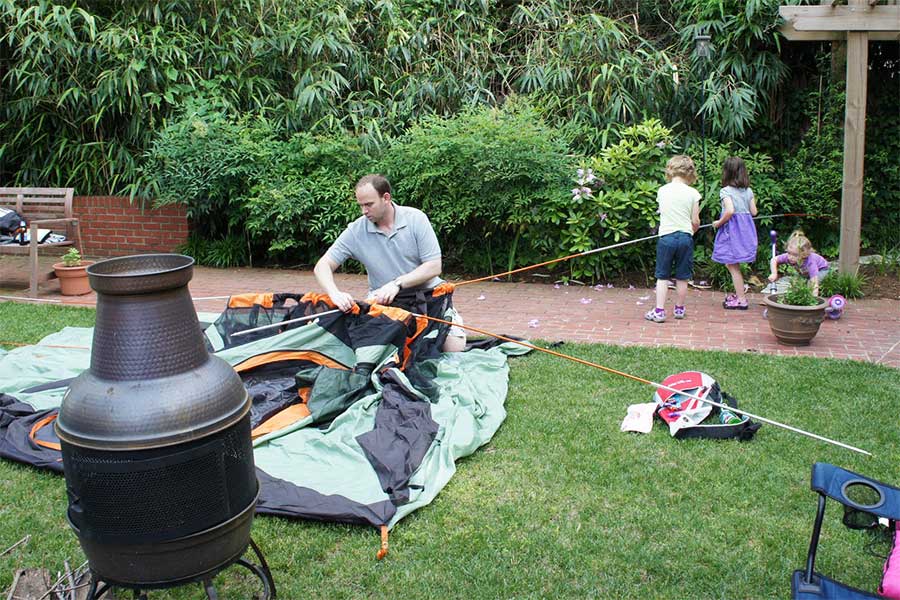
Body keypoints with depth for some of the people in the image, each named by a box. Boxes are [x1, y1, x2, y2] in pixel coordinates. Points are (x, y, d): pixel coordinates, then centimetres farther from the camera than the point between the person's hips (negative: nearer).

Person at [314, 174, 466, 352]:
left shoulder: (416, 219, -9)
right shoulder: (356, 231, -6)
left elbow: (434, 267, -13)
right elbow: (322, 266, -8)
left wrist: (397, 283, -25)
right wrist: (335, 293, -29)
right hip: (383, 301, 1)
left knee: (454, 348, -14)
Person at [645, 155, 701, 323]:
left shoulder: (662, 191, 0)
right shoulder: (692, 193, -5)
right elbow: (695, 221, -3)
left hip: (666, 236, 0)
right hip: (685, 237, 0)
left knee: (662, 276, 6)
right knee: (682, 277, 11)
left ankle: (659, 311, 0)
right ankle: (679, 309, 23)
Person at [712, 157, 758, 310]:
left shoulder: (725, 191, -12)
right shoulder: (748, 191, 7)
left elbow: (730, 211, -24)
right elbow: (754, 212, 7)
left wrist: (719, 223, -10)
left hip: (732, 229, -7)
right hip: (746, 228, 7)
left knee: (733, 266, 1)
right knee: (731, 264, 18)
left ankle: (742, 300, 3)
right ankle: (739, 294, 26)